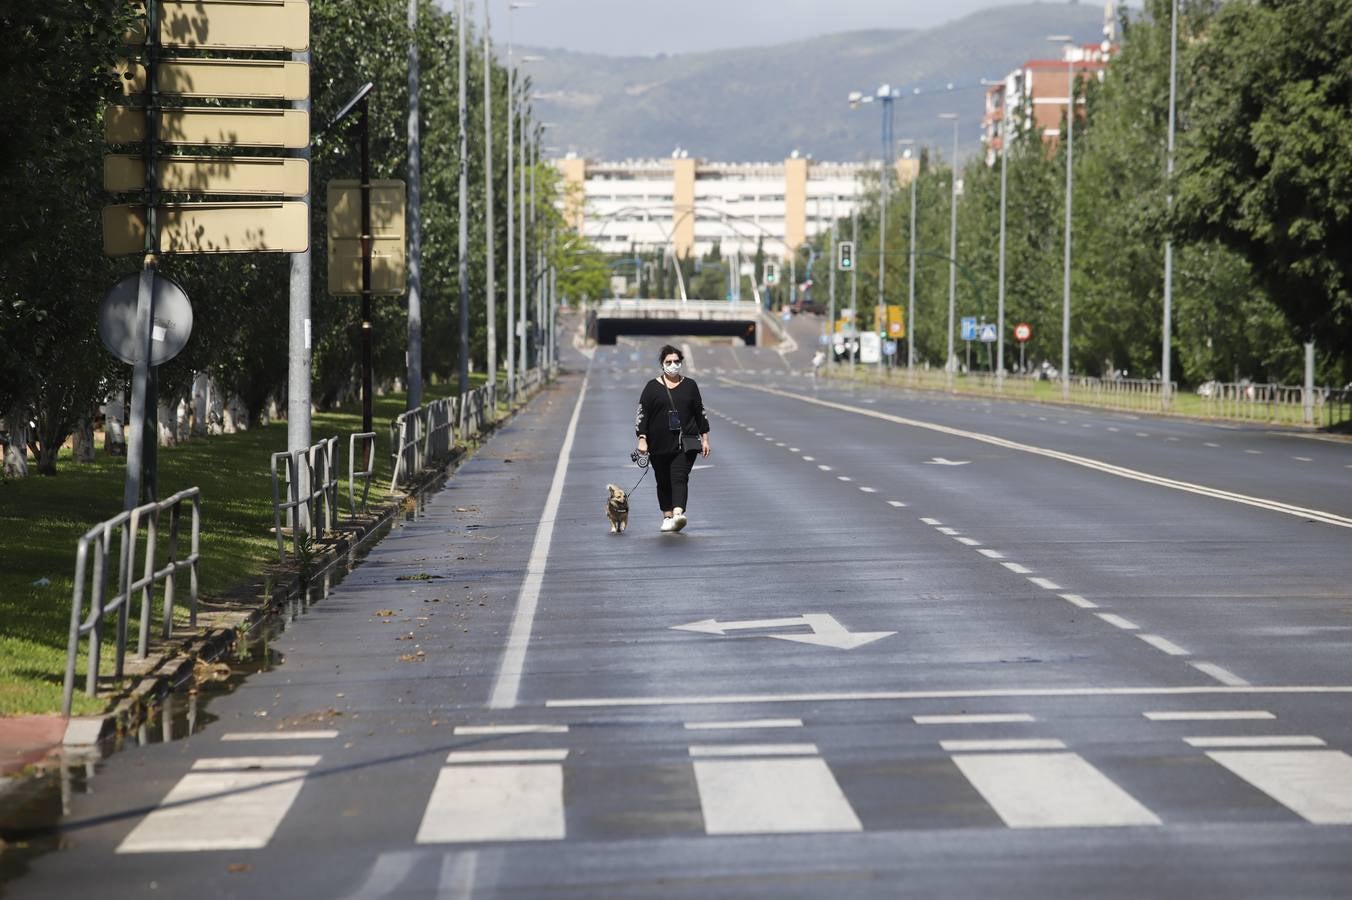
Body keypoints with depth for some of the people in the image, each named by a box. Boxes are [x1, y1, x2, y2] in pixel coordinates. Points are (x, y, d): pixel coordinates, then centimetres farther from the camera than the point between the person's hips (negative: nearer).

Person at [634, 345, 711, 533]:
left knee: (680, 478, -16)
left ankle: (678, 514, -30)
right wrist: (642, 439, -9)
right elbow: (641, 414, 0)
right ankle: (667, 517, 19)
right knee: (663, 482, 7)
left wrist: (705, 438, 9)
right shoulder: (652, 387, 2)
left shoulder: (689, 385, 8)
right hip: (659, 445, 1)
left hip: (685, 444, -1)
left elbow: (700, 413, 12)